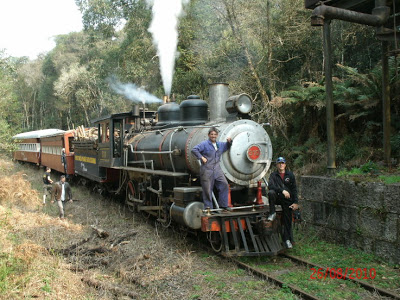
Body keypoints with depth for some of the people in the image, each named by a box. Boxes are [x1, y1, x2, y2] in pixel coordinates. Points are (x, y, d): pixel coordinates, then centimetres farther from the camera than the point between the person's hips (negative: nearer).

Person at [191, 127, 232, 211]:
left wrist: (229, 141, 10)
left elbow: (228, 146, 32)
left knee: (224, 185, -3)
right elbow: (194, 150, -13)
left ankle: (223, 205, 8)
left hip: (217, 170, 6)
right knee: (207, 189, -2)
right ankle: (208, 207, 10)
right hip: (207, 171, -6)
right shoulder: (204, 144, -6)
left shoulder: (220, 144, 15)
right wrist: (201, 157, -16)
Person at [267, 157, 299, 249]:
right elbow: (270, 185, -16)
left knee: (287, 220, -2)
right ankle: (272, 213, -19)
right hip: (277, 198, -1)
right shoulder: (273, 175, 1)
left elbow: (294, 189, 4)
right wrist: (282, 190, -27)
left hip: (287, 200, 1)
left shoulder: (290, 175, 5)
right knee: (271, 192, -32)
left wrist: (296, 202, -4)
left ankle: (287, 239, 11)